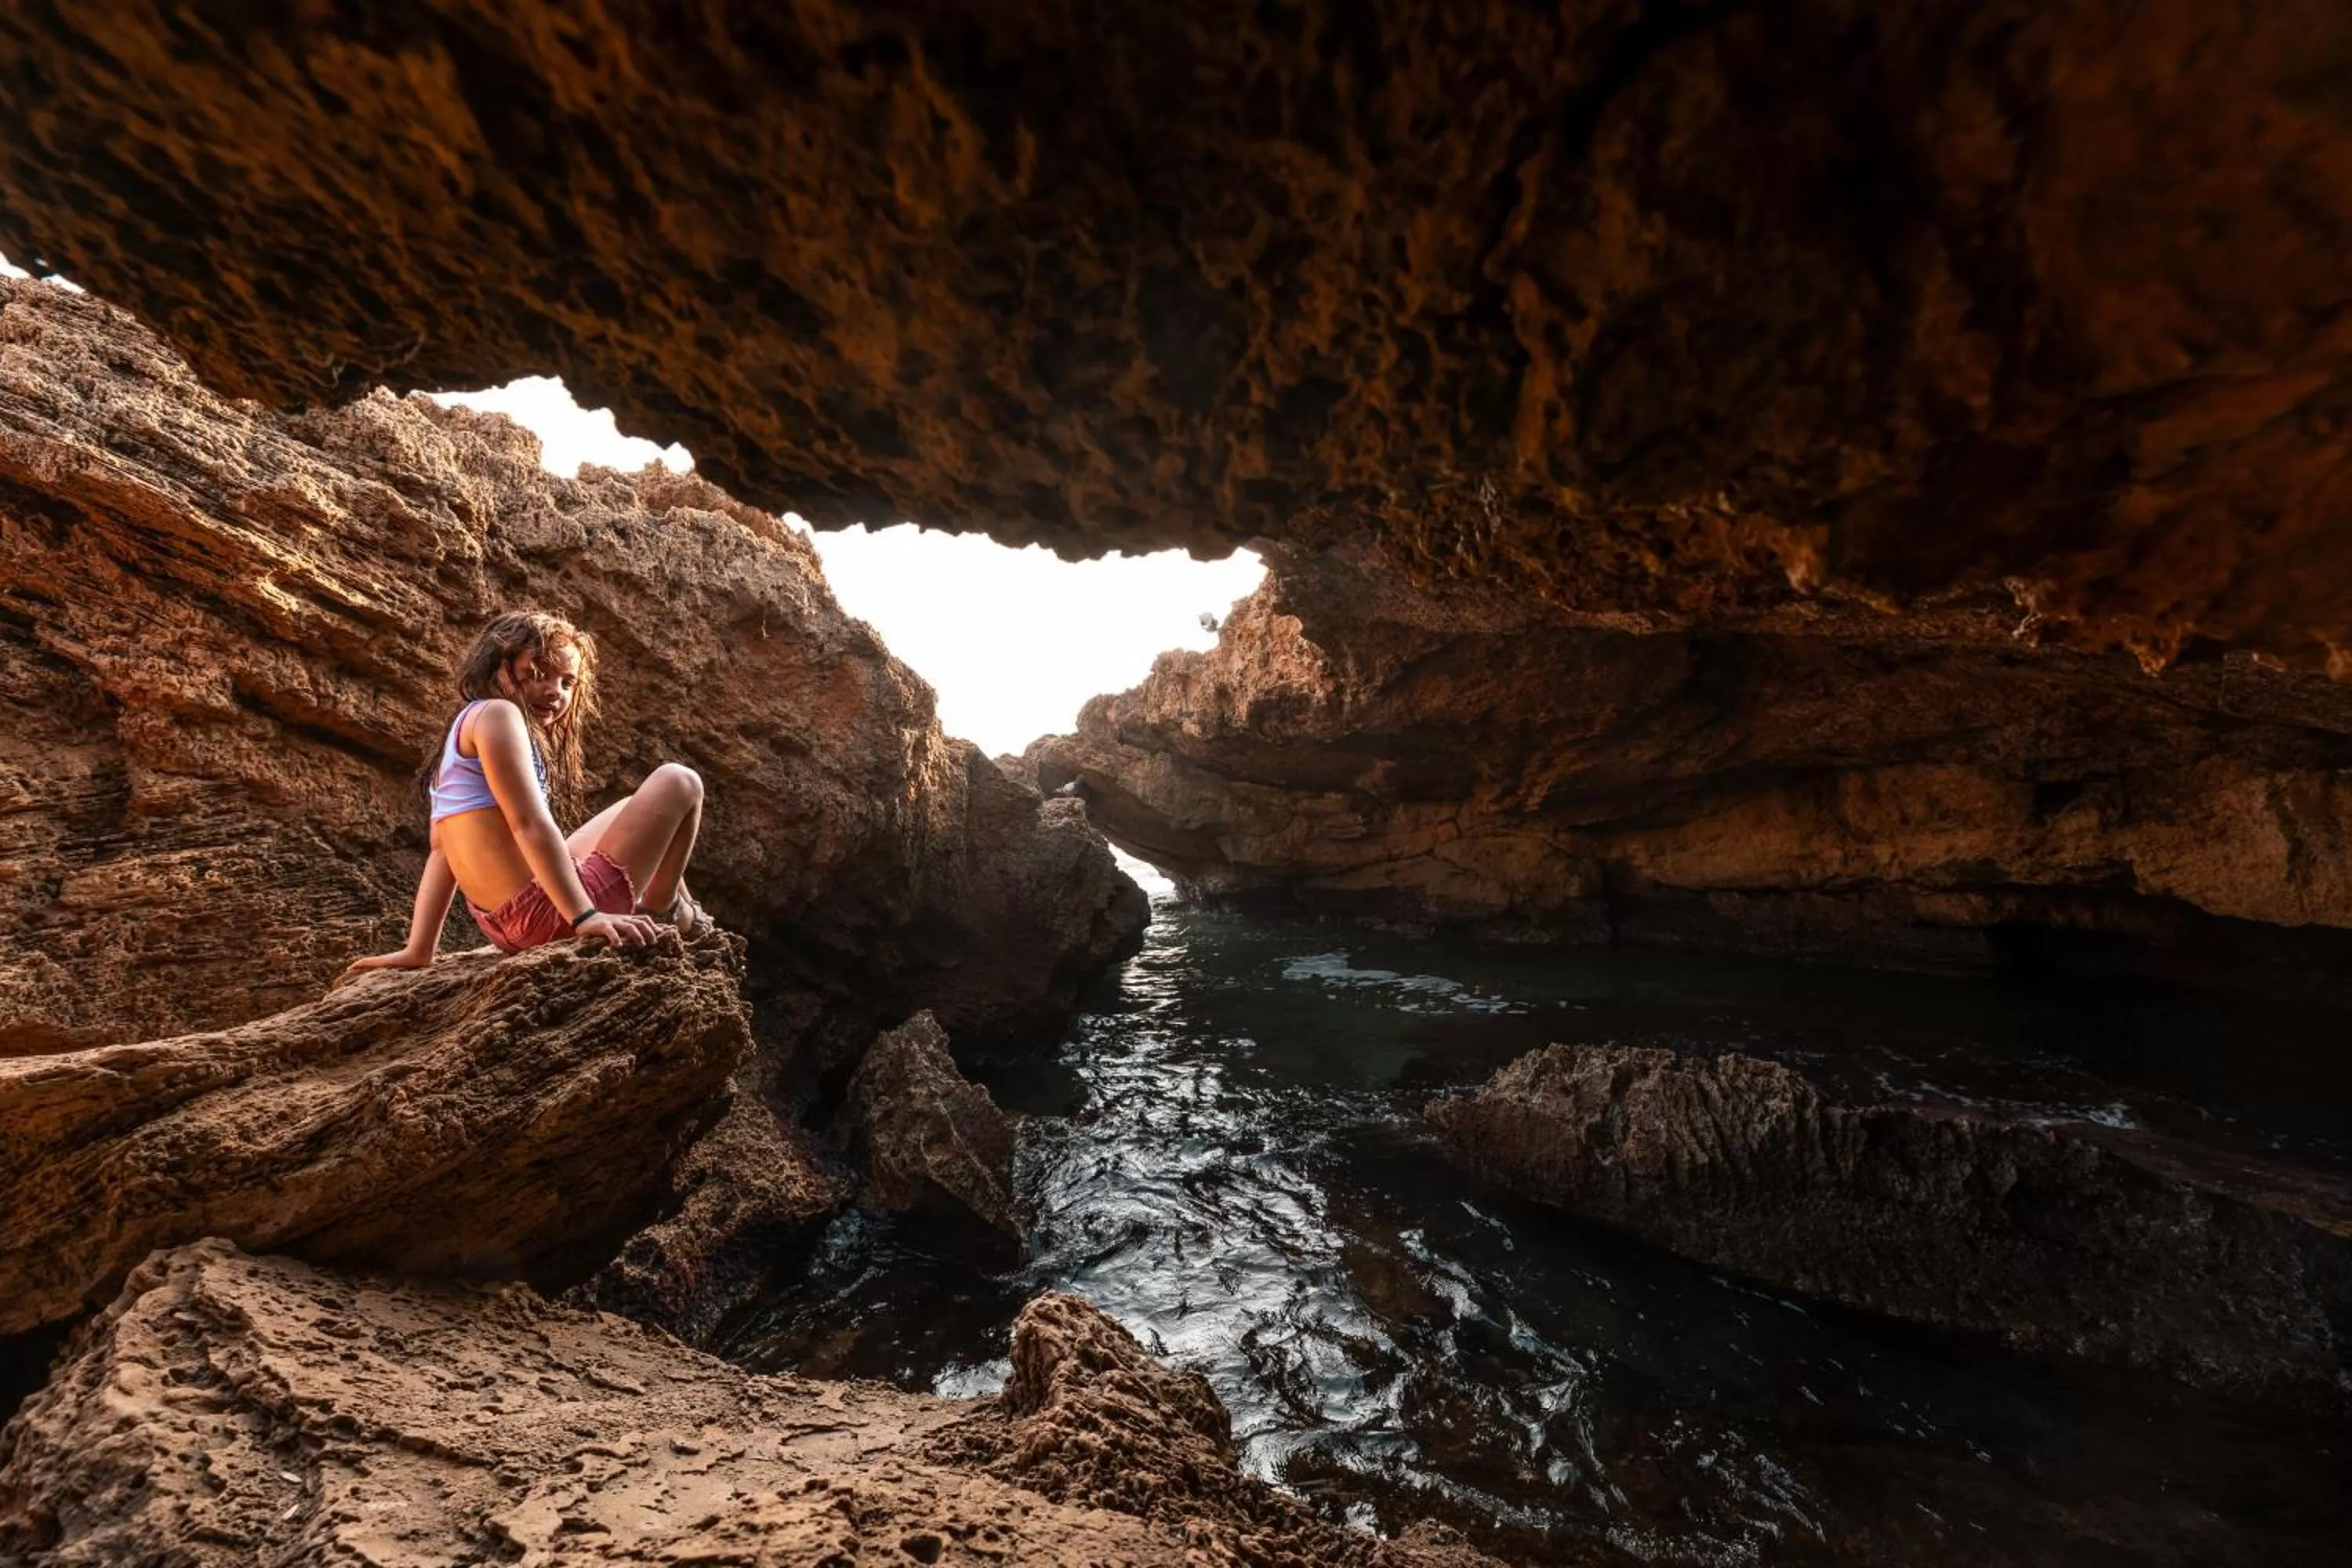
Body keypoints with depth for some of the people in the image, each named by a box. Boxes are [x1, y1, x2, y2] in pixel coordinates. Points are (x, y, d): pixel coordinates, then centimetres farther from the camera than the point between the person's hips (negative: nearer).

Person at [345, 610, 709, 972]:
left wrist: (419, 950, 14)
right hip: (550, 913, -10)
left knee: (636, 808, 34)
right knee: (680, 782, 3)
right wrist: (585, 916, -26)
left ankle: (684, 911, 38)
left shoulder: (467, 727, 18)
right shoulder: (496, 713, -11)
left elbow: (443, 848, 15)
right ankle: (662, 911, 12)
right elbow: (528, 824, -22)